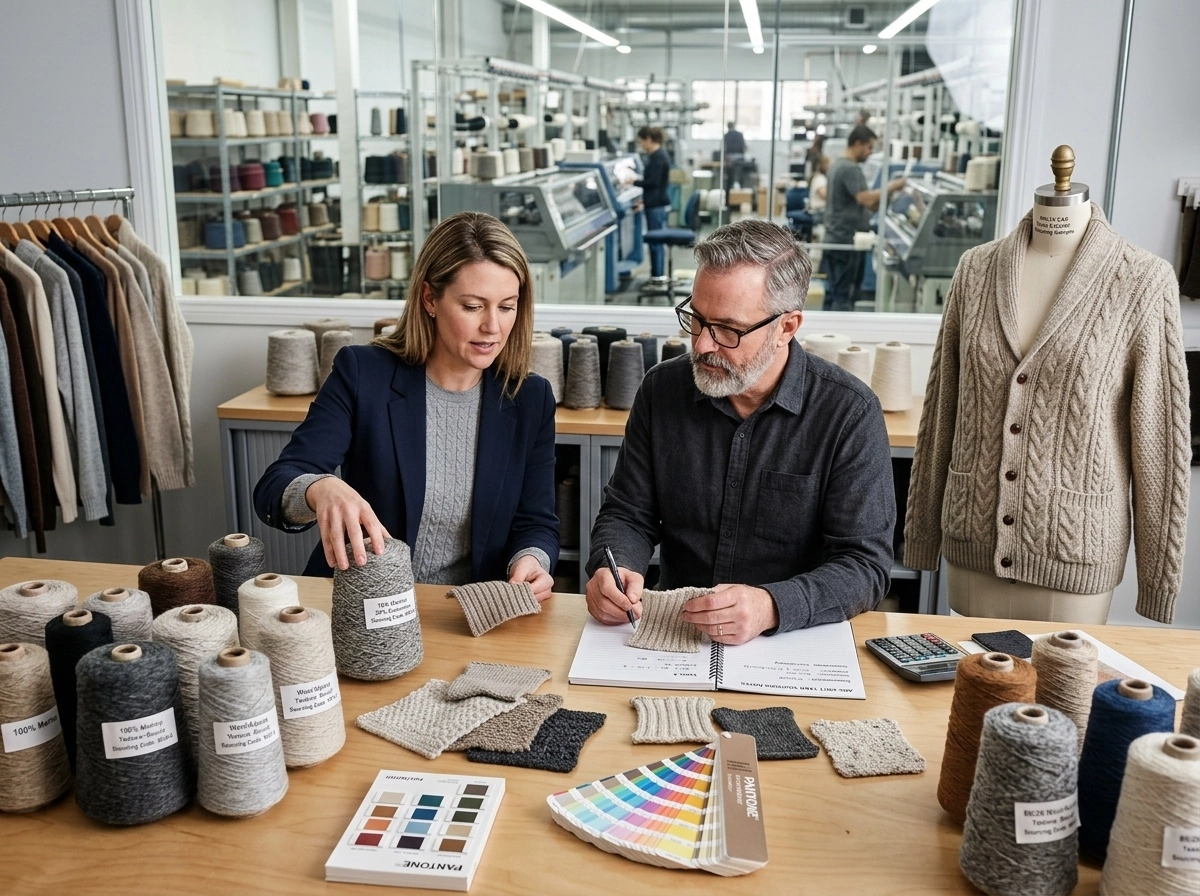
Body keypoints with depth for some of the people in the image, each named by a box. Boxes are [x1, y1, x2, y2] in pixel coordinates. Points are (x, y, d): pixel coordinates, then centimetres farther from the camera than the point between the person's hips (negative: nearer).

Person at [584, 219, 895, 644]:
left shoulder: (851, 413, -10)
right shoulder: (661, 389, 1)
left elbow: (865, 564, -11)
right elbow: (627, 513, 8)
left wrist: (772, 607, -29)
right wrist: (615, 569, -15)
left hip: (797, 644, -1)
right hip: (669, 635, 1)